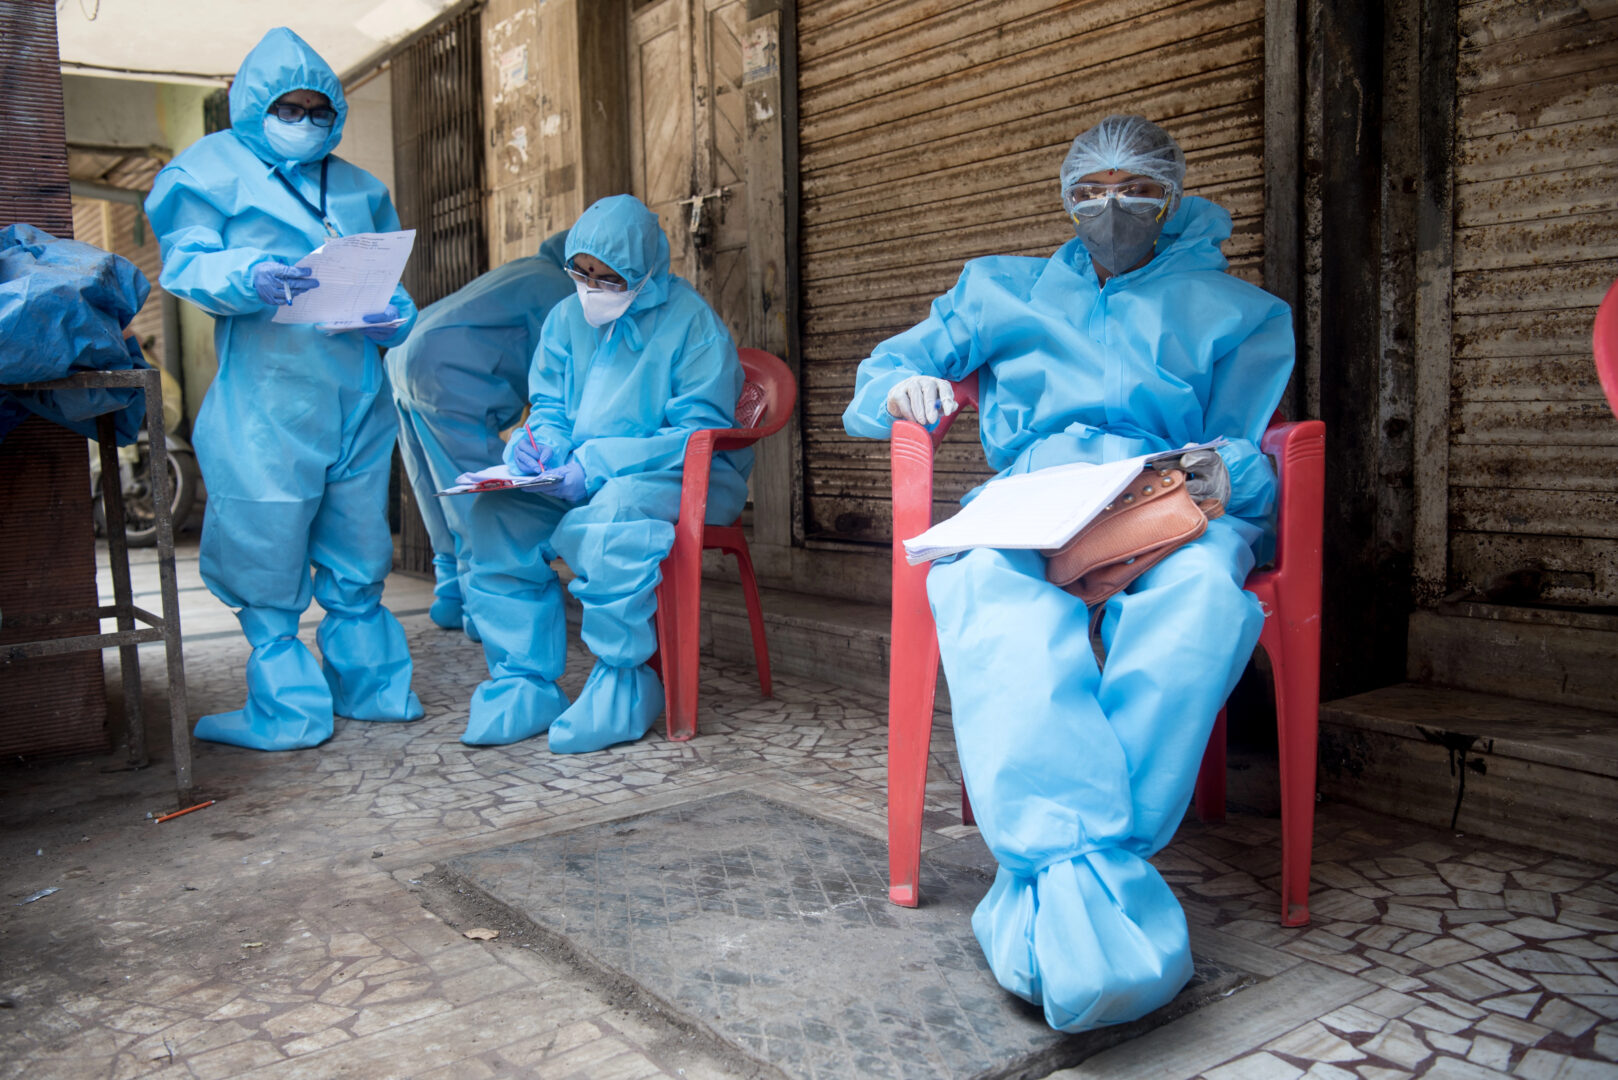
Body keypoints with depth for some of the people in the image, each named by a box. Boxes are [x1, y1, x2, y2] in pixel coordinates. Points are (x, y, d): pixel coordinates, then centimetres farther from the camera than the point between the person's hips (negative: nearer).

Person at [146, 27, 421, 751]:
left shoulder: (358, 188, 20)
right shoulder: (212, 168, 8)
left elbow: (390, 279, 19)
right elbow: (185, 263, -3)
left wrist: (394, 317, -4)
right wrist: (249, 279, -23)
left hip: (356, 396, 4)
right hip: (265, 399, -3)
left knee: (357, 553, 9)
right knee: (267, 555, -2)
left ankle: (368, 684, 21)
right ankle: (288, 711, 8)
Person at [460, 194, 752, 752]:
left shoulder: (690, 320, -8)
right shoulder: (566, 317, 11)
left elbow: (701, 431, -16)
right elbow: (548, 407, 18)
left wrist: (595, 465, -24)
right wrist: (541, 444, -10)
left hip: (681, 478, -5)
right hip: (578, 479, 6)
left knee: (616, 511, -39)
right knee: (495, 513, -21)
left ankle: (623, 685, -23)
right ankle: (523, 685, -12)